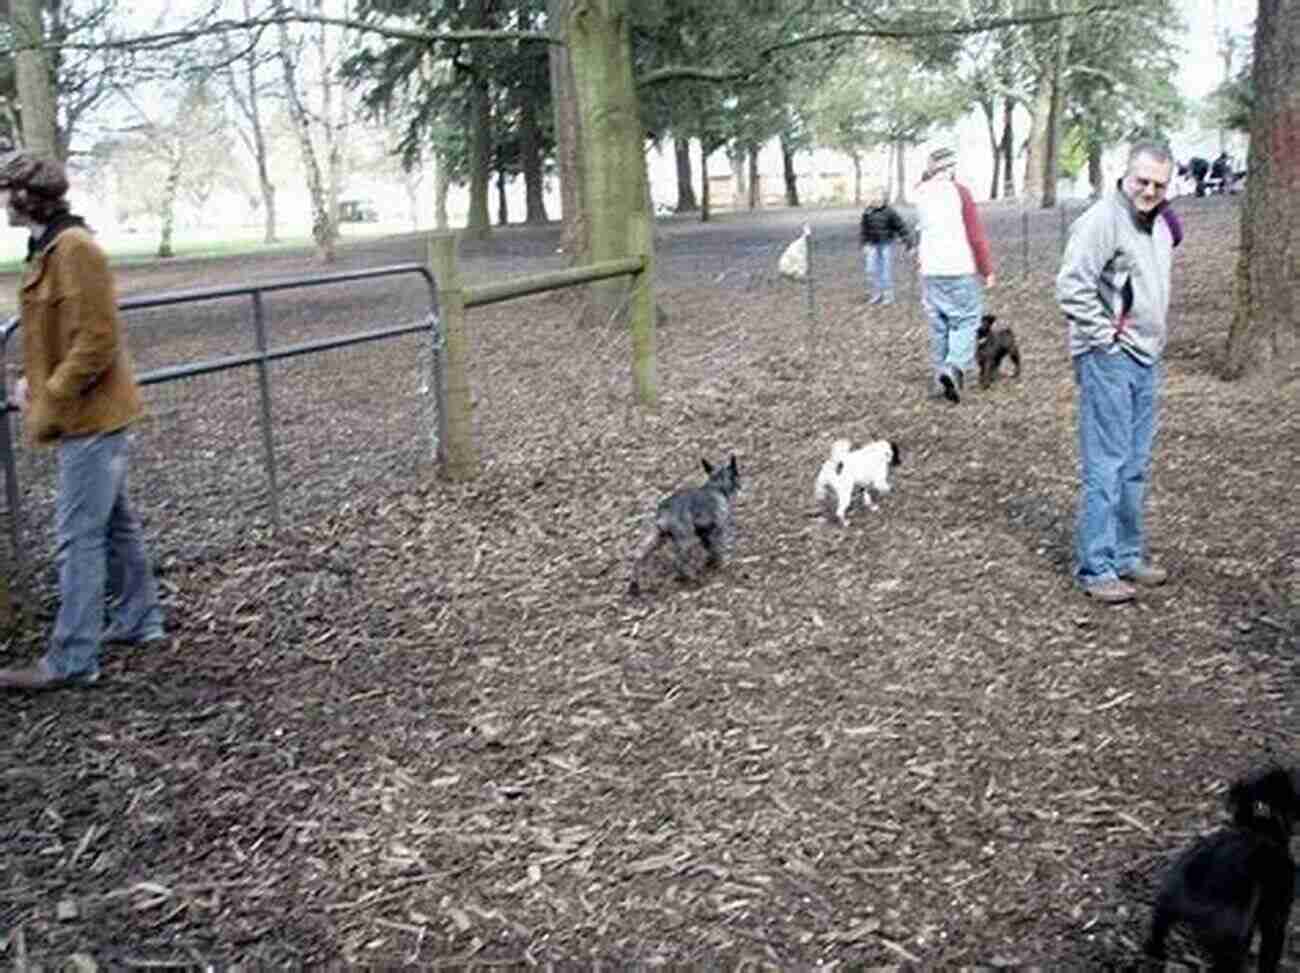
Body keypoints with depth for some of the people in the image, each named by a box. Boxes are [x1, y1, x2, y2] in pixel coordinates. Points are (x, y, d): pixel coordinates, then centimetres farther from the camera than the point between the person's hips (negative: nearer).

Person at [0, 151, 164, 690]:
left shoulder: (75, 249, -18)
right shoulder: (48, 247, 11)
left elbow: (96, 343, -22)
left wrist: (48, 404, -18)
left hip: (89, 417, -10)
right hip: (87, 414, 10)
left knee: (79, 536, -4)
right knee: (114, 523, 18)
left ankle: (72, 659, 4)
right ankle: (139, 619, 30)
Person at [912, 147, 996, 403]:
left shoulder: (921, 194, 6)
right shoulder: (959, 191, -8)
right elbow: (976, 234, -8)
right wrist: (988, 269, -1)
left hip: (931, 271, 5)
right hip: (961, 270, -5)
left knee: (938, 324, 12)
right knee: (965, 320, 2)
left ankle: (939, 378, 15)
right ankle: (954, 368, -18)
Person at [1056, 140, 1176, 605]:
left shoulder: (1159, 223, 13)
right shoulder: (1103, 219, -15)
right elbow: (1071, 286, -22)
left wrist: (1153, 336, 17)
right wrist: (1104, 335, -17)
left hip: (1146, 359, 9)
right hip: (1108, 359, -9)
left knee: (1136, 466, 15)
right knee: (1105, 466, -5)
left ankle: (1128, 555, 25)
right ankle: (1096, 568, 2)